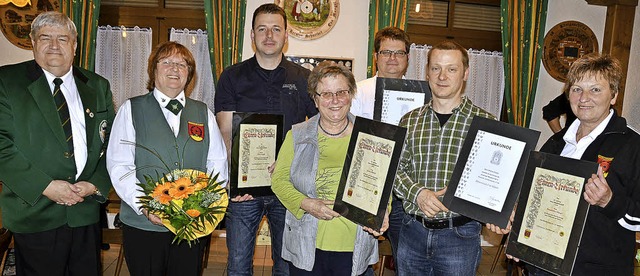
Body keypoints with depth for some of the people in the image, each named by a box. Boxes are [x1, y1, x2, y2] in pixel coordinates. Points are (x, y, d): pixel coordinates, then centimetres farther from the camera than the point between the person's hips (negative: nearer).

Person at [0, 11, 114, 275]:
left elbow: (111, 143, 8)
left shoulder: (98, 86, 9)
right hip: (34, 213, -3)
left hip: (87, 211, 3)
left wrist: (96, 184, -6)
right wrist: (45, 186, -15)